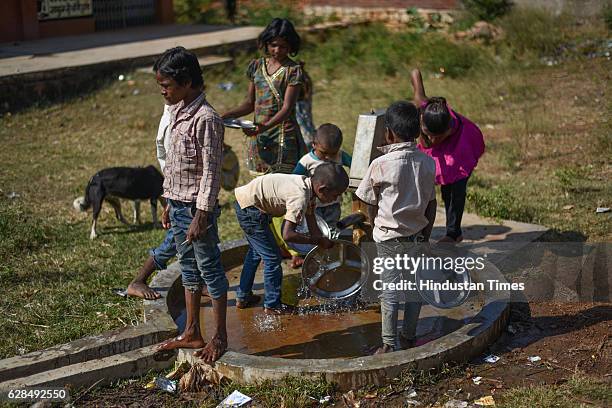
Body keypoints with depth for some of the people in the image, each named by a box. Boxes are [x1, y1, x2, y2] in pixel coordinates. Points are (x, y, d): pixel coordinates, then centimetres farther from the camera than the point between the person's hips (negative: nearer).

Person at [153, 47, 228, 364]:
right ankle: (192, 333, 27)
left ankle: (219, 337, 15)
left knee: (210, 270, 3)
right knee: (189, 269, 16)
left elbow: (210, 172, -19)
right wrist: (169, 205, 16)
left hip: (196, 208, -9)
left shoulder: (205, 118, -19)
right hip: (178, 205, 9)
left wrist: (201, 216, -20)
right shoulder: (177, 112, 8)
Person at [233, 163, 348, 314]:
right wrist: (319, 240, -22)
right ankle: (272, 306, 13)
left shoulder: (307, 185, -2)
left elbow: (312, 223, 5)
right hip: (249, 207, -10)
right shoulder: (300, 197, -29)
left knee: (256, 250, 26)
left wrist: (323, 242, 4)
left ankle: (243, 297, 39)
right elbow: (288, 235, -31)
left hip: (245, 199, 10)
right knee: (272, 257, -1)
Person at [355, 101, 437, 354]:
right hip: (417, 235, 4)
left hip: (389, 235, -4)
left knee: (390, 288, 4)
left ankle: (389, 344, 10)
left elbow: (370, 203, -5)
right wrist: (426, 233, 15)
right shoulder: (428, 163, -4)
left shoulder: (381, 165, -16)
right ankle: (410, 337, 26)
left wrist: (376, 225, 12)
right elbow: (431, 202, 4)